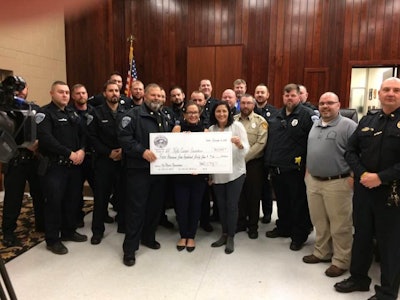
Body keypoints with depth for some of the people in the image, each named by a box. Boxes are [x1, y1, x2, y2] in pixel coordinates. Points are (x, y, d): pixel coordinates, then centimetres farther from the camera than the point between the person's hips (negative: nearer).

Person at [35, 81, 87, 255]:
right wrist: (70, 153, -19)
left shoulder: (73, 113, 16)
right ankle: (52, 240, 14)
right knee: (54, 201, -1)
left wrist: (82, 150, -7)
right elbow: (46, 139, -19)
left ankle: (69, 231, 30)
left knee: (73, 199, 13)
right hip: (54, 166, -6)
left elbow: (83, 134, 13)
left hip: (74, 165, 7)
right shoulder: (45, 113, -6)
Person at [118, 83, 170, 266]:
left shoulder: (163, 119, 18)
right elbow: (124, 138, -15)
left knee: (155, 206, 13)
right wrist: (142, 151, -23)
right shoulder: (133, 114, -5)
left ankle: (148, 237, 33)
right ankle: (130, 248, 9)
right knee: (136, 208, -2)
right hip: (138, 169, -6)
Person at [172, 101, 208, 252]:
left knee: (195, 205, 9)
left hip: (199, 175, 1)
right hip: (181, 174, -1)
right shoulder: (178, 128, 0)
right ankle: (183, 236, 25)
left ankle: (191, 236, 27)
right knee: (181, 205, 3)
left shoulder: (204, 131, 4)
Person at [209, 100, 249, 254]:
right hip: (217, 174, 4)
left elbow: (246, 149, -11)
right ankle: (224, 234, 28)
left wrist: (239, 144, -33)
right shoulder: (211, 129, 3)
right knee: (221, 205, 12)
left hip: (235, 172, -3)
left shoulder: (237, 126, -7)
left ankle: (231, 237, 16)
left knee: (231, 205, 1)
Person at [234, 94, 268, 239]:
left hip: (254, 163, -3)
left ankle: (253, 226, 21)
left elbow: (261, 144, -14)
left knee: (253, 195, 6)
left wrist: (244, 157, -17)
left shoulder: (260, 121, -4)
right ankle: (241, 222, 27)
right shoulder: (233, 120, 6)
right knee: (239, 194, 11)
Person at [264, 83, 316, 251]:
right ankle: (283, 228, 37)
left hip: (295, 170, -6)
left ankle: (299, 236, 21)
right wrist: (269, 163, 16)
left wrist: (308, 165, -16)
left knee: (298, 204, 6)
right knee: (281, 201, 19)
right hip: (276, 169, 7)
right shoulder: (277, 116, 15)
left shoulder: (307, 115, -7)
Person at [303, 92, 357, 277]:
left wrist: (353, 178, -17)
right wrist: (308, 171, 14)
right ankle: (321, 253, 33)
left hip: (337, 183, -7)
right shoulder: (315, 125, 14)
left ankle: (341, 261, 19)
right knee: (319, 222, 17)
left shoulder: (348, 125, -9)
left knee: (340, 226, 4)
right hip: (313, 181, 7)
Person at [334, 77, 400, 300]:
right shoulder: (367, 120, 8)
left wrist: (381, 177, -19)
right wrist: (362, 174, -9)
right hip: (363, 188, 4)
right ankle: (359, 277, 37)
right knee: (362, 235, 17)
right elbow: (351, 151, 6)